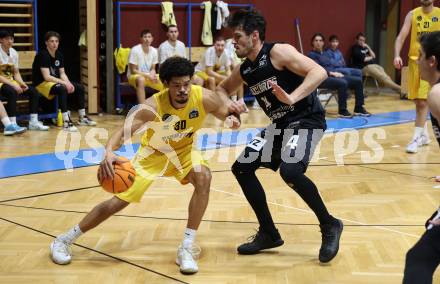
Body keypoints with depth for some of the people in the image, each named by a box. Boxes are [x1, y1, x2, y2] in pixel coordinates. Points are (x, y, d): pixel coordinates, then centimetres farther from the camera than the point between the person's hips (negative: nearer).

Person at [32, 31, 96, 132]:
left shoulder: (59, 55, 7)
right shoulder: (43, 55, -19)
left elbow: (62, 73, 8)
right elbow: (47, 77, -25)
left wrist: (68, 83, -13)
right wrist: (65, 83, -26)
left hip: (55, 82, 9)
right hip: (42, 84, -9)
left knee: (80, 88, 3)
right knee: (62, 89, -37)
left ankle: (82, 118, 16)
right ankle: (66, 123, -42)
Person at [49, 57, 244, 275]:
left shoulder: (203, 97, -26)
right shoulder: (153, 106, -33)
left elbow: (228, 112, -9)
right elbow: (124, 130, -41)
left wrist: (232, 117, -35)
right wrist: (109, 151, -63)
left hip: (184, 150, 2)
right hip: (153, 151, -2)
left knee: (203, 178, -30)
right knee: (118, 201, -4)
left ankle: (186, 249, -18)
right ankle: (63, 241, 15)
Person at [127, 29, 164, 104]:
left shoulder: (154, 51, -1)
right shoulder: (135, 50, -17)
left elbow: (153, 69, 8)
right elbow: (133, 70, -15)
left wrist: (152, 75, -16)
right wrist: (148, 75, -22)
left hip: (149, 76, 6)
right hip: (134, 76, -6)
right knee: (140, 79, -40)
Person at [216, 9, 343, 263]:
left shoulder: (279, 52, -16)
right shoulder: (245, 70, 7)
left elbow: (319, 72, -26)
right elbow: (223, 88, 26)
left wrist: (292, 97, -38)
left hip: (307, 120, -9)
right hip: (281, 124, 9)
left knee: (290, 170, -32)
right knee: (242, 167, 4)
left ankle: (329, 225, -8)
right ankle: (269, 234, 14)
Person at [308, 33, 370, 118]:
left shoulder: (324, 54, 27)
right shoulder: (311, 55, 0)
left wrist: (337, 73, 0)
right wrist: (332, 73, -18)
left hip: (334, 76, 9)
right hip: (322, 78, -9)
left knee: (358, 80, -6)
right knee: (343, 83, -36)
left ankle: (359, 108, -4)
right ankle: (342, 111, -29)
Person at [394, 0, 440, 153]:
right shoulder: (412, 14, 2)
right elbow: (401, 36, -5)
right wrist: (397, 55, -21)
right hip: (414, 60, 3)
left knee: (423, 101, -12)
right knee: (418, 100, 10)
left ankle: (416, 138, -9)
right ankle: (424, 135, 26)